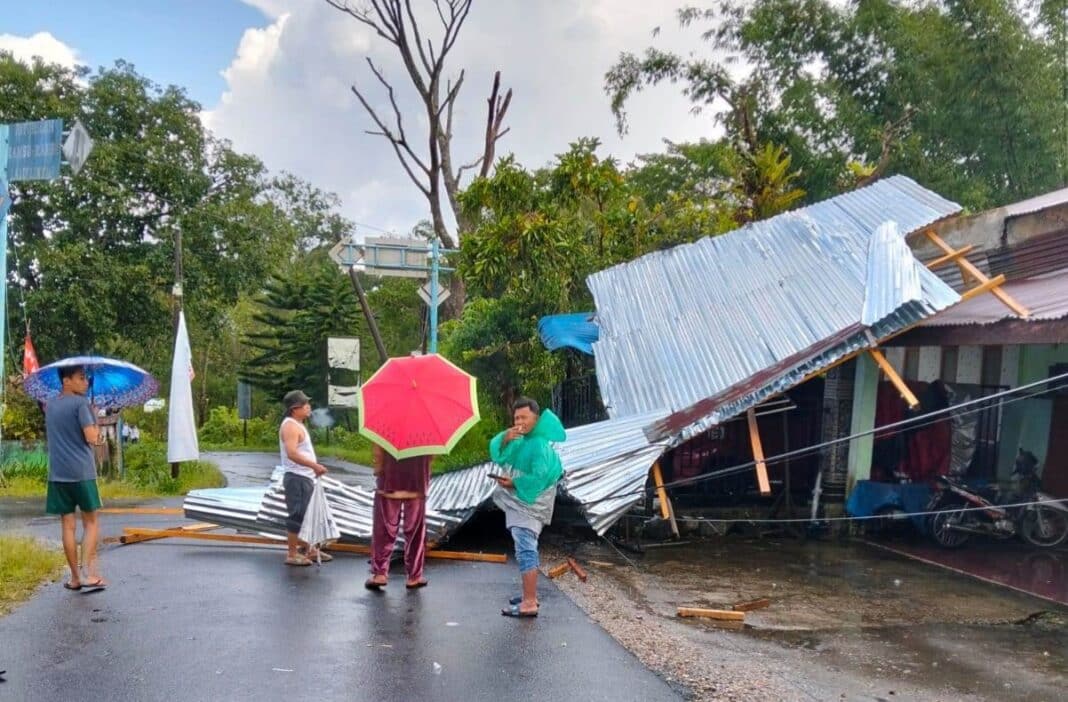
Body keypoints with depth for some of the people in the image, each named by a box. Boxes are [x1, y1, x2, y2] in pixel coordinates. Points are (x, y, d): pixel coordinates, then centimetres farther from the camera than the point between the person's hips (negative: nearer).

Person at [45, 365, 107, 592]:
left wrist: (94, 435, 16)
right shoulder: (81, 403, -9)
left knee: (68, 525, 8)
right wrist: (96, 428, 4)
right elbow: (91, 437, -16)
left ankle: (75, 578, 13)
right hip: (81, 472, -5)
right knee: (91, 523, 5)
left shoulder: (50, 406, 14)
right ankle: (89, 574, -5)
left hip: (58, 473, 5)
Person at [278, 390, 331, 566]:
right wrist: (314, 465, -29)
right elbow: (292, 453, -28)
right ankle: (292, 554, 0)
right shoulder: (290, 426, -16)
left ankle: (306, 549, 27)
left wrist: (314, 467, 18)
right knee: (297, 515, -6)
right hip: (297, 478, -11)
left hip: (305, 477, 11)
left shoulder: (297, 425, 17)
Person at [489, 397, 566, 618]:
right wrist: (505, 439, -17)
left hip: (530, 502, -10)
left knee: (525, 548, -14)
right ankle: (530, 595, 32)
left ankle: (529, 604, -16)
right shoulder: (521, 440, 9)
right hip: (519, 500, 10)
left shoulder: (540, 445, -20)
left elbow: (538, 480, -26)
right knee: (526, 547, 19)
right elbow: (497, 455, 1)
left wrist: (514, 483, -18)